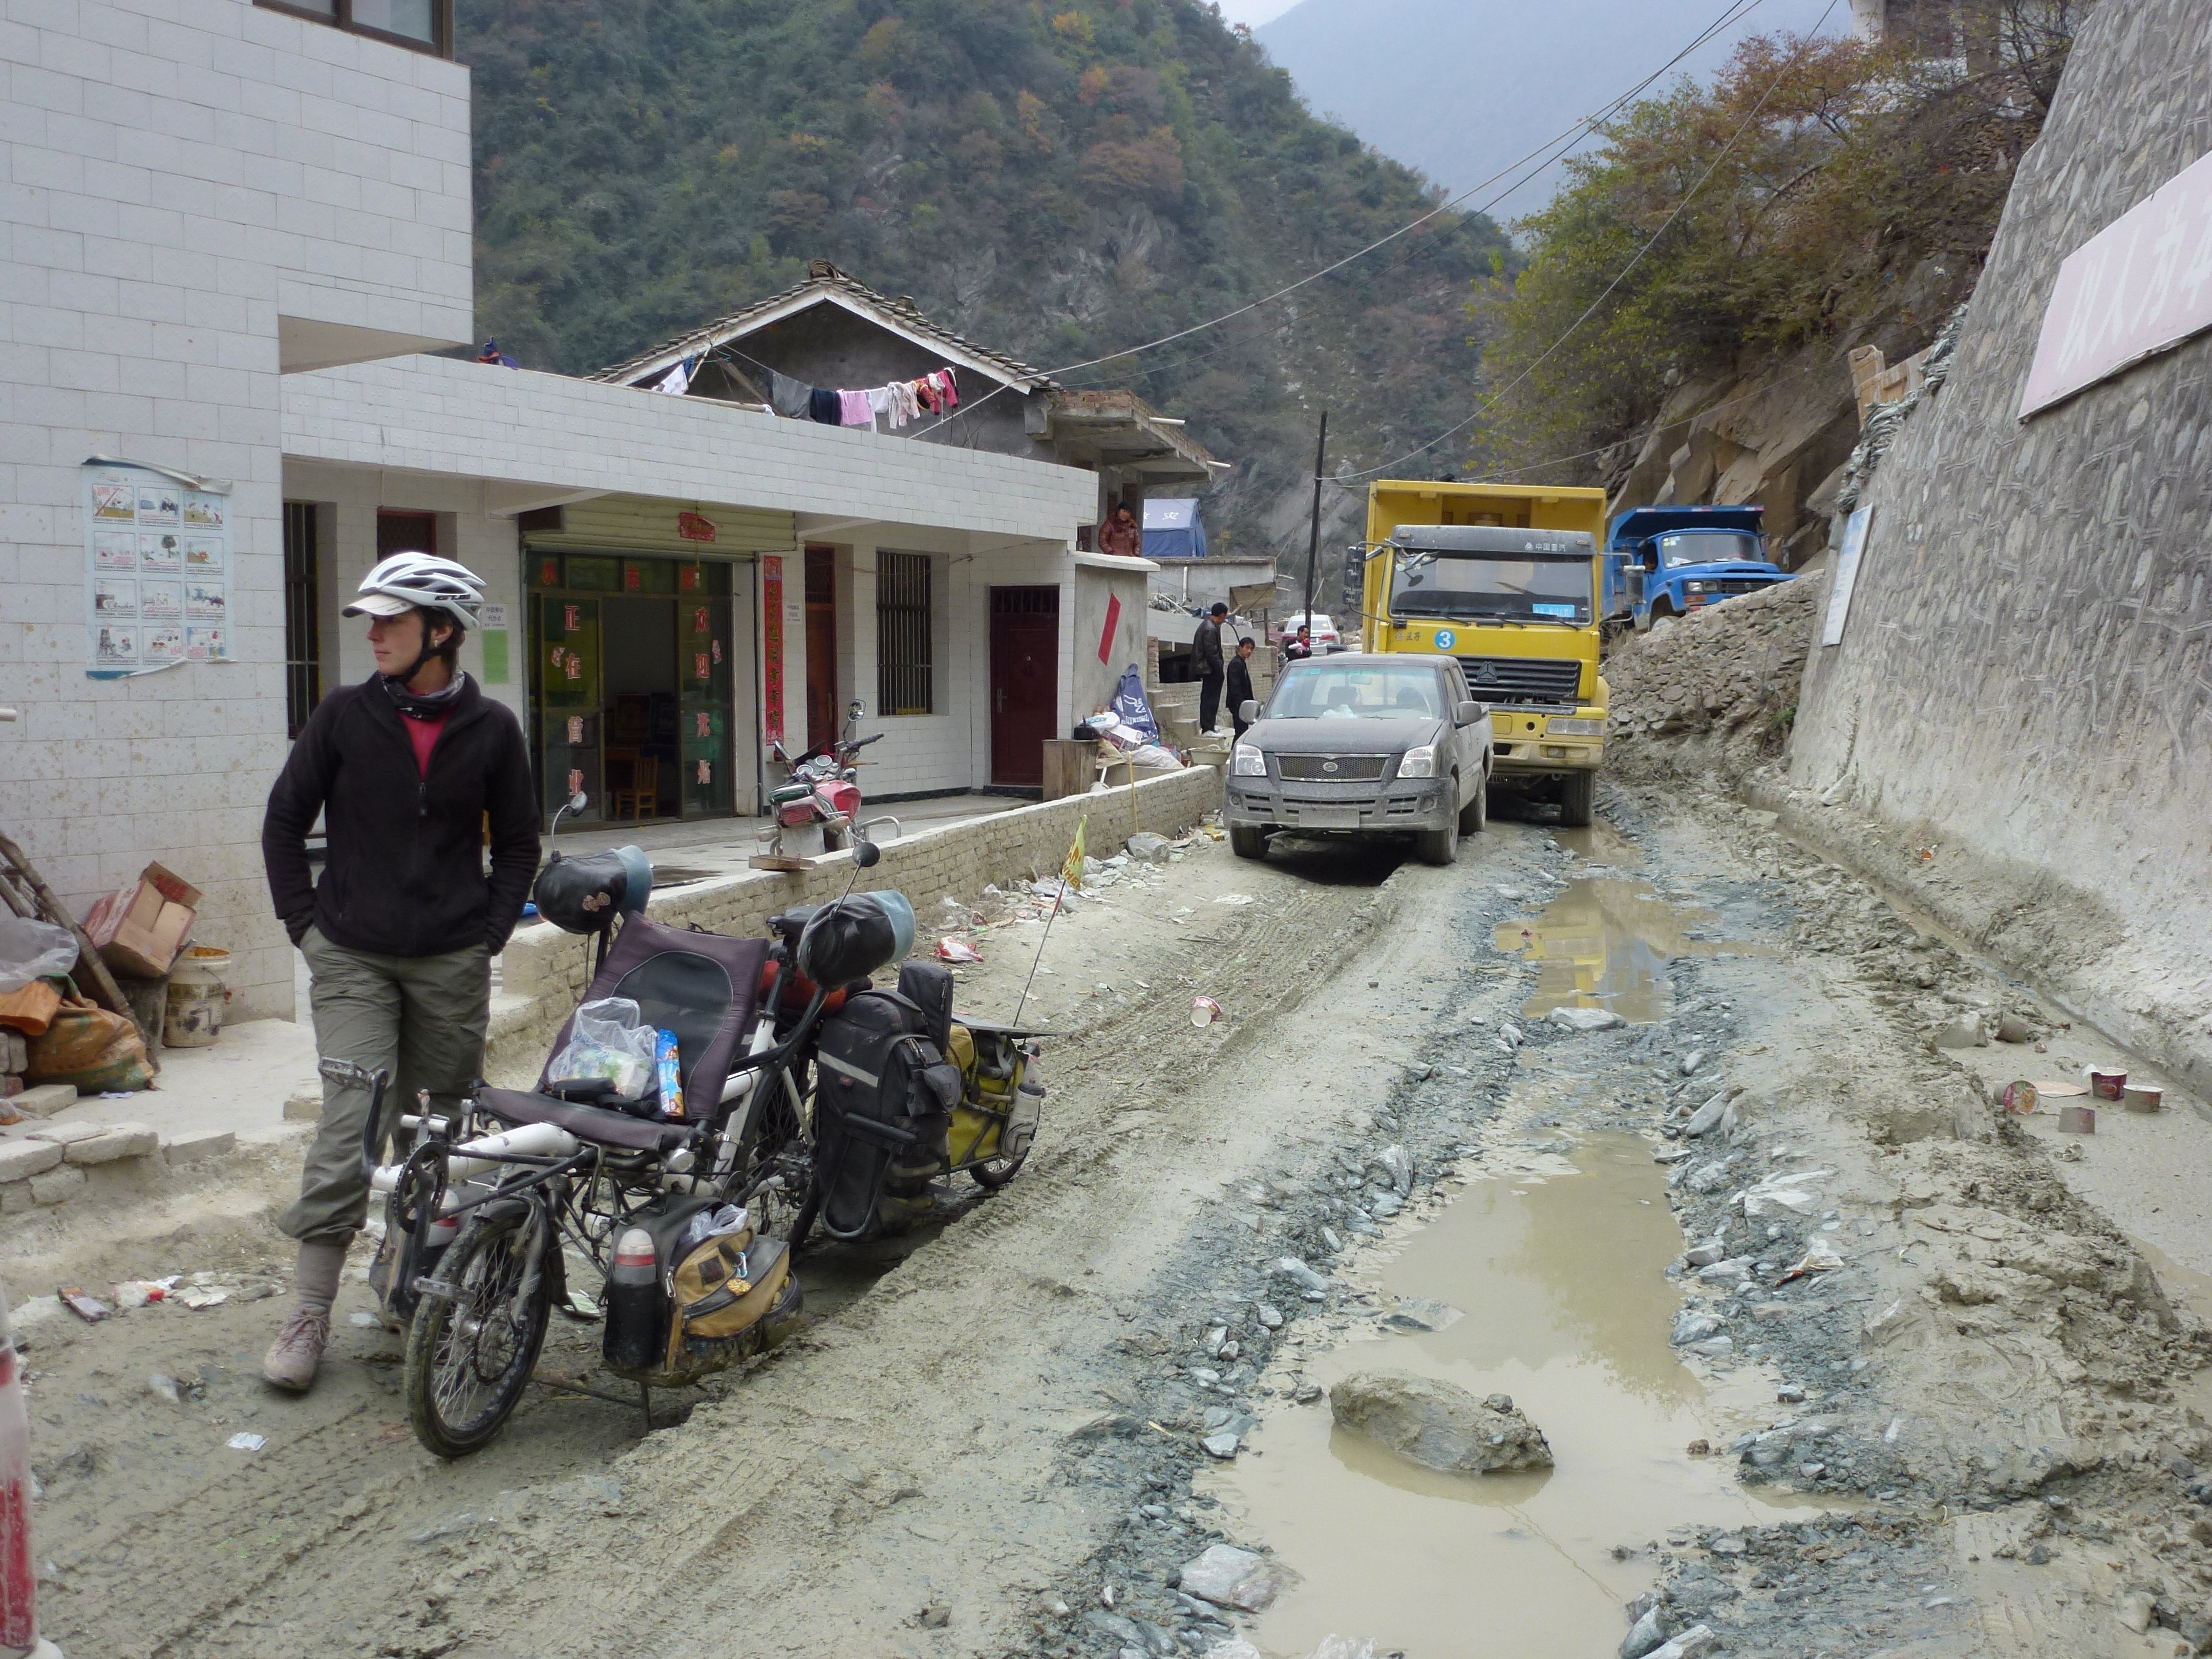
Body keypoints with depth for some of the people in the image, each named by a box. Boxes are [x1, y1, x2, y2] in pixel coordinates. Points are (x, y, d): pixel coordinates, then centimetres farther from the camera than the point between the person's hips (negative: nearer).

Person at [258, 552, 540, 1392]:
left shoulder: (491, 729, 1)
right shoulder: (345, 715, 0)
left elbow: (518, 843, 11)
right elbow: (284, 821, 8)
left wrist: (491, 932, 2)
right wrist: (305, 922, 2)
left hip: (452, 962, 1)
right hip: (354, 959, -1)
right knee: (354, 1126, -9)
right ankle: (309, 1314, 0)